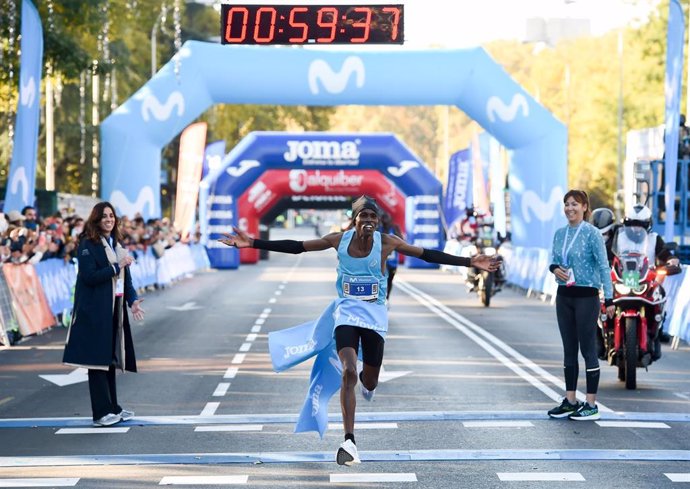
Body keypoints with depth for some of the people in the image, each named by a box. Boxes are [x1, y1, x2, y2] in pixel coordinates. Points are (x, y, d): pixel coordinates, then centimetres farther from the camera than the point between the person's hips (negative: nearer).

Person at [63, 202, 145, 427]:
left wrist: (133, 299, -2)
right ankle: (101, 412, -3)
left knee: (111, 358, 11)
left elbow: (125, 276, 13)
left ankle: (112, 407, 18)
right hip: (95, 310, -7)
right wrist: (117, 267, -16)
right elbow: (89, 276, -16)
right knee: (98, 358, -6)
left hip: (114, 309, 7)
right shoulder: (88, 245, -7)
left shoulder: (115, 243, 15)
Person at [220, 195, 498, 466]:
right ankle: (349, 441, -20)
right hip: (347, 311, -1)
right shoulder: (340, 240, -6)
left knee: (370, 381, 9)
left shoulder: (386, 243, -7)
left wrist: (468, 263, -7)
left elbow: (428, 255, -3)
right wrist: (253, 244, -6)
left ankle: (367, 381, 51)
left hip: (375, 314, 1)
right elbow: (296, 247, -3)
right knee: (348, 373, -20)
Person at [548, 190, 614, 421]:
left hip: (586, 297, -6)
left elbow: (603, 266, -11)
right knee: (569, 349, 10)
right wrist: (555, 269, -7)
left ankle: (591, 405, 1)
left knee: (588, 349, -3)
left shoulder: (592, 233, -9)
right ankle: (570, 401, 17)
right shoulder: (560, 233, 9)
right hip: (564, 296, 6)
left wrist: (609, 299, -17)